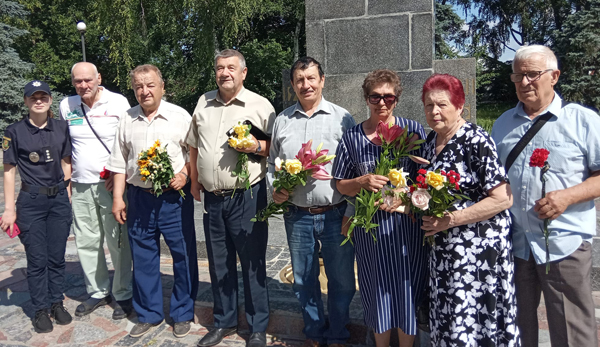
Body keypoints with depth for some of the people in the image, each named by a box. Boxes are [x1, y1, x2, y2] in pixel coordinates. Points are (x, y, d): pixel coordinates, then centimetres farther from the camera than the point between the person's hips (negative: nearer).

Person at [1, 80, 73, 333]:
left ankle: (57, 304, 25)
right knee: (37, 259, 5)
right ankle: (41, 310, 20)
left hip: (59, 200, 2)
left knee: (57, 257, 10)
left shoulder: (61, 128, 3)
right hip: (31, 202, -2)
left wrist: (67, 196, 8)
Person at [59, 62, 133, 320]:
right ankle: (98, 292, 28)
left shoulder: (118, 102, -5)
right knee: (86, 242, 11)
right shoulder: (66, 106, 8)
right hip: (80, 186, 5)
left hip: (111, 184, -4)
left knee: (118, 242, 1)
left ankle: (123, 295, 16)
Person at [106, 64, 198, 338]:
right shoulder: (127, 120, 9)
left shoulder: (180, 116, -2)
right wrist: (117, 198, 8)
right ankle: (148, 314, 29)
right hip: (139, 197, 4)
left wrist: (185, 174, -17)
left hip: (174, 196, -3)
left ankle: (182, 313, 22)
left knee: (183, 255, 4)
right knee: (143, 258, 12)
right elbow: (119, 162, 11)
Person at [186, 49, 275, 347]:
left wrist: (257, 146, -19)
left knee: (252, 264, 4)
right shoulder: (203, 103, 11)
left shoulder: (260, 105, -2)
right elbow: (193, 146, 19)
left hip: (246, 197, -4)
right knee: (219, 264, 15)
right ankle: (224, 323, 33)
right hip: (212, 199, 5)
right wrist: (194, 182, 15)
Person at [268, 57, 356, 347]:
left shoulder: (343, 118, -1)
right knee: (303, 280, 15)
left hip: (335, 214, -2)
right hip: (297, 216, 3)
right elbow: (273, 162, 17)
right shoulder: (282, 120, 8)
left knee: (341, 280, 9)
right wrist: (275, 189, -2)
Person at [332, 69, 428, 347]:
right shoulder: (351, 137, 3)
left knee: (407, 288, 7)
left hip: (406, 223, 0)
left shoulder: (412, 129, 1)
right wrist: (362, 182, -14)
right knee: (377, 290, 12)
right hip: (369, 224, 1)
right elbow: (341, 185, 5)